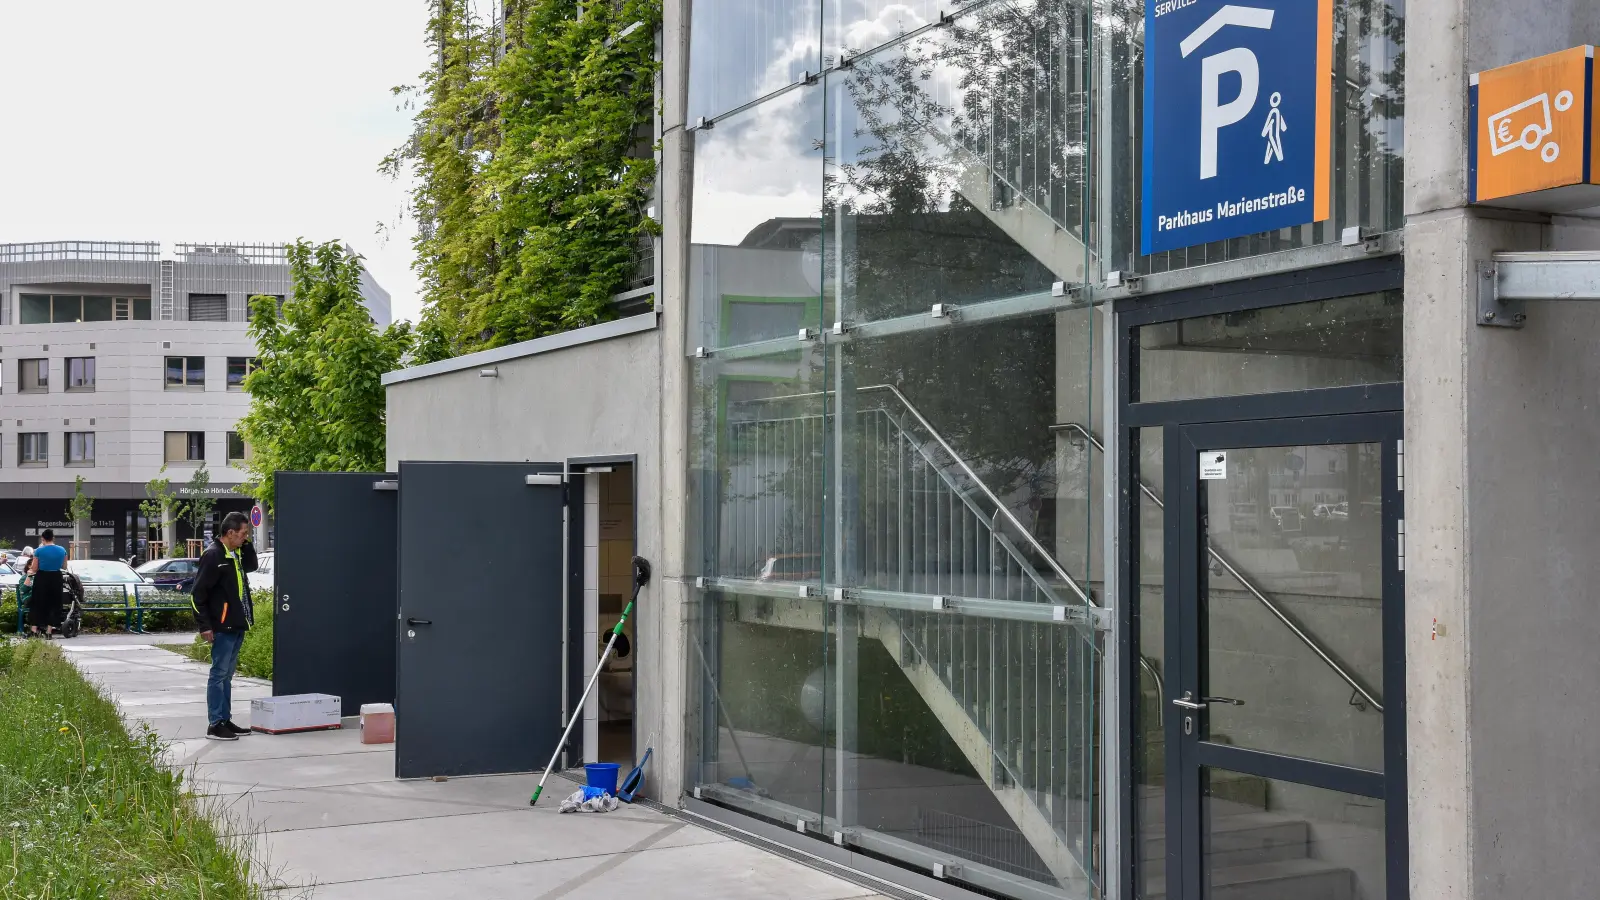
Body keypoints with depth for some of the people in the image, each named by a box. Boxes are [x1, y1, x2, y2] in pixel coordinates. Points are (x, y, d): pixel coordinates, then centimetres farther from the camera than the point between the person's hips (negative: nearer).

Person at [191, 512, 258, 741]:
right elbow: (197, 593, -15)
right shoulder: (213, 555, -15)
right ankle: (215, 724, -1)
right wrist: (204, 626, -17)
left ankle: (226, 720, 21)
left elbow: (251, 566, 30)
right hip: (222, 627, -9)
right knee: (219, 674, -4)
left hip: (237, 626, 9)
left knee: (226, 675, 14)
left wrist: (248, 544, 12)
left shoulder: (236, 553, 10)